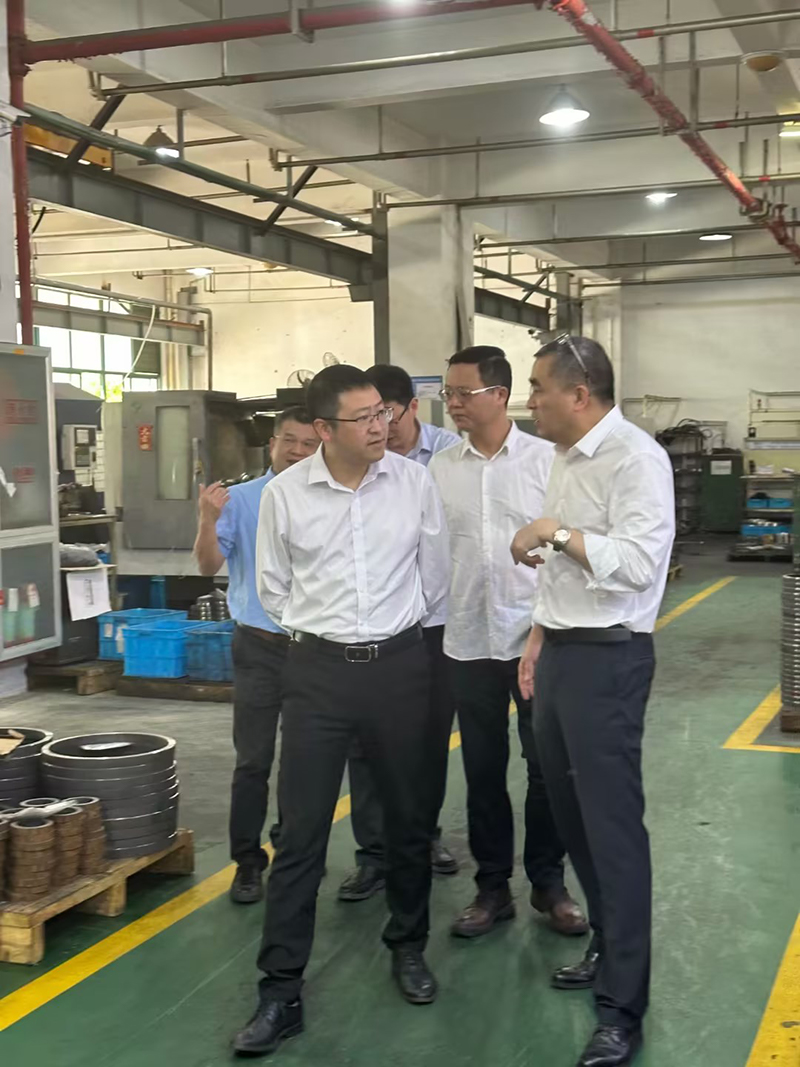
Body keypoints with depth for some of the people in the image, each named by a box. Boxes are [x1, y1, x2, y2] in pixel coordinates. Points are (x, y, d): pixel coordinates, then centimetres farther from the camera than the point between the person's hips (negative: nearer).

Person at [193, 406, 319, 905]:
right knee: (253, 762, 2)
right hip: (260, 648, -2)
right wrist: (207, 521, -27)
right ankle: (248, 863, 13)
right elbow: (210, 565, -10)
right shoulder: (240, 500, -3)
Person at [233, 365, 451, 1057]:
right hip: (318, 669, -1)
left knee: (409, 817, 13)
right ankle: (281, 991, 9)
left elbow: (435, 577, 8)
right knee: (301, 831, 0)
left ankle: (409, 946, 35)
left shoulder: (415, 482, -3)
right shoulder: (285, 493, -4)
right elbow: (274, 587, 8)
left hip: (399, 665, 1)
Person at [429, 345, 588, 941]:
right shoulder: (440, 468, 4)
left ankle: (549, 882, 26)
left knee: (547, 766, 7)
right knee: (483, 771, 11)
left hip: (537, 636, -2)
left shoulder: (546, 460, -4)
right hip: (469, 640, 3)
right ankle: (493, 888, 25)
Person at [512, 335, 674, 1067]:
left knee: (613, 824, -3)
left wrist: (559, 533, -18)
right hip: (562, 651, 9)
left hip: (607, 658, -9)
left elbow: (638, 563, -26)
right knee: (573, 813, 18)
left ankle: (623, 1008, 7)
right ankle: (609, 950, 35)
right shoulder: (567, 458, 13)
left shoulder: (635, 458, -16)